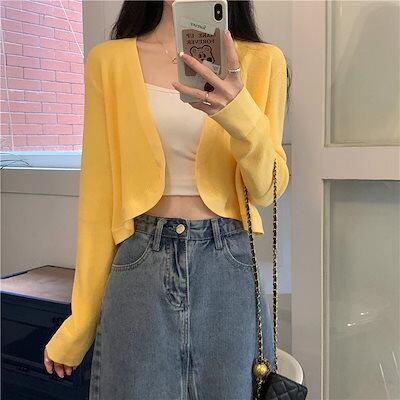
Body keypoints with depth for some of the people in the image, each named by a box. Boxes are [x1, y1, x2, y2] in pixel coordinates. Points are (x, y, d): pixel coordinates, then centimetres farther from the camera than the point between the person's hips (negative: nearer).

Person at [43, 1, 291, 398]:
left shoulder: (262, 60, 2)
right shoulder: (109, 60, 2)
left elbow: (267, 189, -4)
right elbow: (98, 194, 2)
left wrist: (241, 115, -25)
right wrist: (80, 320, 3)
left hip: (228, 265, 1)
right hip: (140, 265, 0)